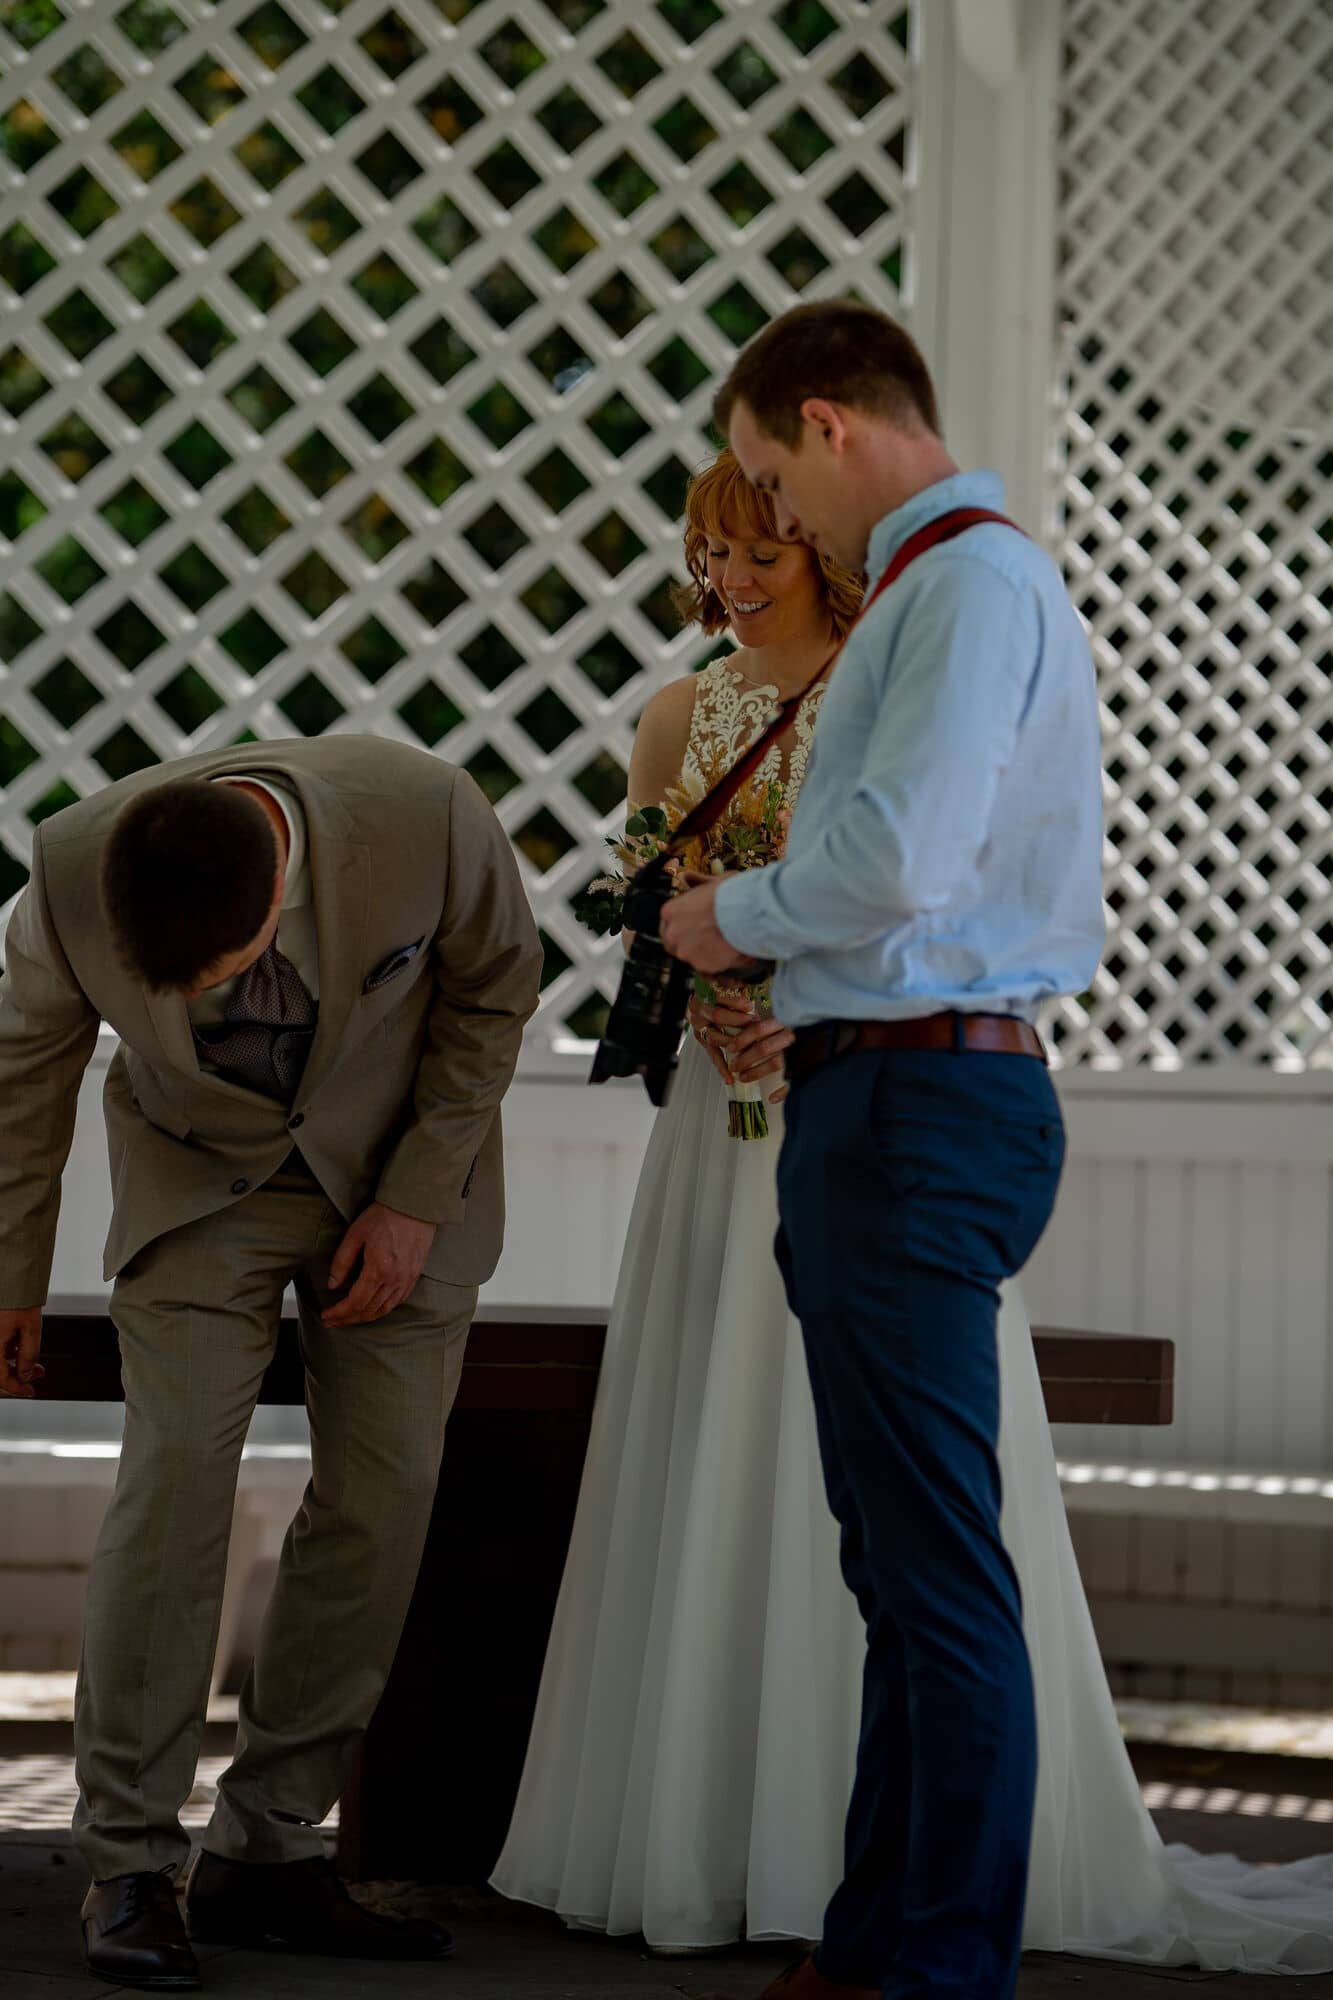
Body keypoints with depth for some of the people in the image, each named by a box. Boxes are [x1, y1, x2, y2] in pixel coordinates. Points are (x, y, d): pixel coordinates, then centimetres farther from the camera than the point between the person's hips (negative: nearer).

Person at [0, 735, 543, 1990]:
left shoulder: (426, 817, -32)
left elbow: (494, 987, -10)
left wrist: (419, 1198, -14)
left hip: (399, 1178, 1)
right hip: (201, 1179, -1)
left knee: (382, 1495, -5)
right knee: (174, 1473, -15)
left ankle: (265, 1853, 5)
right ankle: (127, 1865, -6)